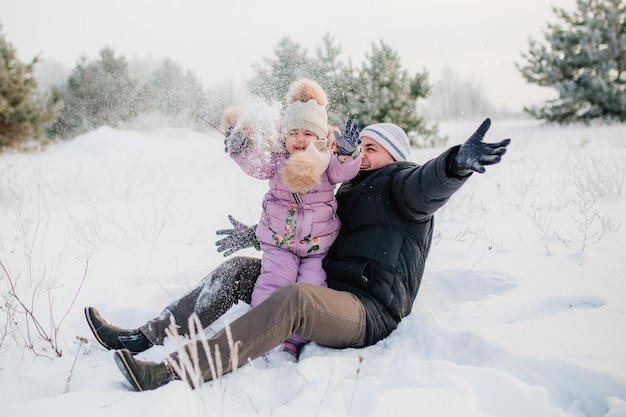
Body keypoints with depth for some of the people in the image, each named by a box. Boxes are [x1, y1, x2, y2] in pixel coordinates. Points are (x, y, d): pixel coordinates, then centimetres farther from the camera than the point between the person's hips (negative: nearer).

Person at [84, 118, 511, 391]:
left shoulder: (402, 182, -2)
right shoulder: (352, 191, 23)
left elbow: (430, 184, -28)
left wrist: (457, 163, -51)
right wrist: (254, 235, 24)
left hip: (368, 312, -9)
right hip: (327, 290, 9)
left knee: (293, 297, -38)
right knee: (239, 269, 5)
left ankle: (170, 374, -43)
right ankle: (144, 337, 2)